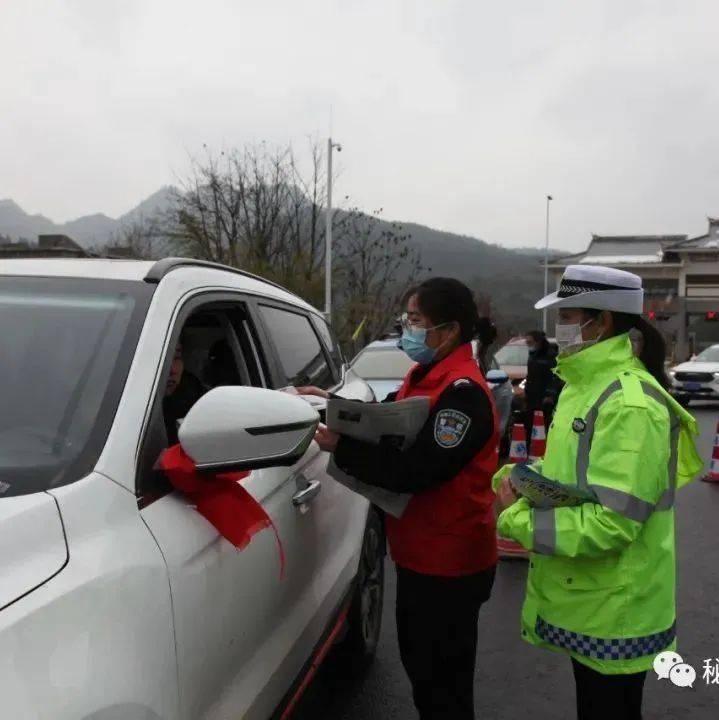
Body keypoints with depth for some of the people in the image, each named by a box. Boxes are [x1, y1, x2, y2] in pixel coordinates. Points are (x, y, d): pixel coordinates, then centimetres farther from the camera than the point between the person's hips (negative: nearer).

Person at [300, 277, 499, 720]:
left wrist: (341, 447, -25)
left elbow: (417, 470, -29)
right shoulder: (426, 376, 11)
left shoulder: (462, 392, -23)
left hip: (448, 564, -10)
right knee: (421, 666, 24)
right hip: (421, 554, 10)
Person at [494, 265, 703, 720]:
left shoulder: (629, 403, -26)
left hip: (614, 612, -9)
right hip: (587, 600, 9)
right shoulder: (587, 384, 7)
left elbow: (609, 525, -30)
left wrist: (517, 519, -20)